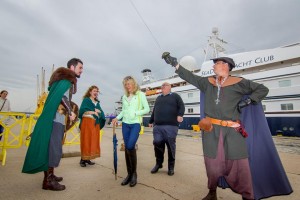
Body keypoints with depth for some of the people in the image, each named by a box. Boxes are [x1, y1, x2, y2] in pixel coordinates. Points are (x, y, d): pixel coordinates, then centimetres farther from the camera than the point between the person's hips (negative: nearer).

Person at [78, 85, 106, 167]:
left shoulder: (97, 102, 19)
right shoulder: (86, 100, 2)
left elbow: (101, 112, 11)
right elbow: (82, 111, -11)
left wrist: (98, 111, -11)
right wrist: (93, 112, -19)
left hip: (95, 123, 6)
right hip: (87, 122, -6)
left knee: (94, 141, 5)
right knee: (86, 141, -4)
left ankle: (88, 159, 14)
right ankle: (83, 159, 5)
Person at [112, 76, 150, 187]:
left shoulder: (140, 94, 0)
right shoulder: (124, 97, 14)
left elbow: (147, 109, -3)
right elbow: (123, 110, 17)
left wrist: (135, 113, -14)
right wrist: (117, 118, 0)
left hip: (136, 123, -5)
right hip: (125, 124, 5)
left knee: (130, 146, -17)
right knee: (127, 148, 4)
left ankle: (134, 173, 3)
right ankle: (129, 174, 18)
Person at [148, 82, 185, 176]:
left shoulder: (175, 96, 10)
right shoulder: (158, 98, 25)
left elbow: (181, 106, -1)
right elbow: (154, 110, 28)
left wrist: (180, 115, -20)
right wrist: (151, 121, 29)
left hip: (171, 126, -4)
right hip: (157, 126, 4)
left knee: (171, 146, 0)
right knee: (157, 143, -2)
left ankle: (171, 167, 17)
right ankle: (158, 163, 20)